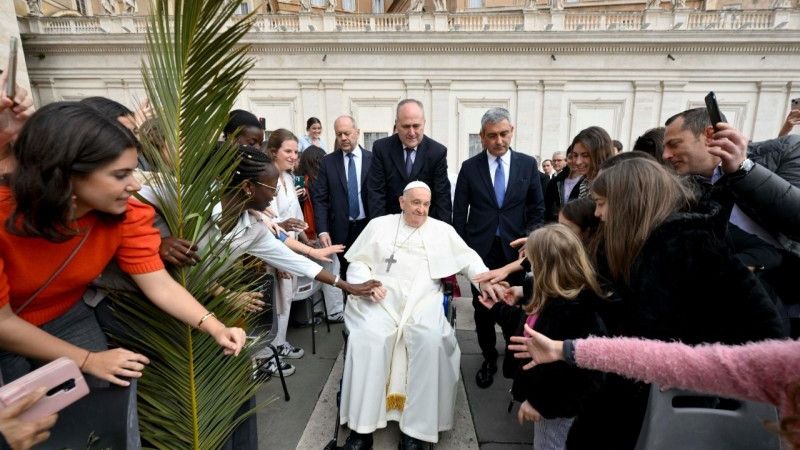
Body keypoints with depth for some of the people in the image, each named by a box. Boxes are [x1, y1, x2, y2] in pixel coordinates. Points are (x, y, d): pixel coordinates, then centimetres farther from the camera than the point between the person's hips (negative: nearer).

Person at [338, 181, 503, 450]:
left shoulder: (442, 229, 18)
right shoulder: (379, 225, 16)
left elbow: (468, 258, 14)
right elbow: (358, 262, 13)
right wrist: (367, 282, -9)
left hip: (422, 299, 0)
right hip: (382, 297, 0)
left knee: (431, 341, -30)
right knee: (366, 337, -29)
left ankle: (417, 428, -17)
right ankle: (362, 426, -17)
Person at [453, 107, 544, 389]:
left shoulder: (528, 164, 3)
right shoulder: (470, 167, 1)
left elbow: (537, 208, 7)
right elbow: (459, 212, 3)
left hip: (515, 249, 0)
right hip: (480, 250, 0)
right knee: (482, 310, 10)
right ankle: (489, 359, 30)